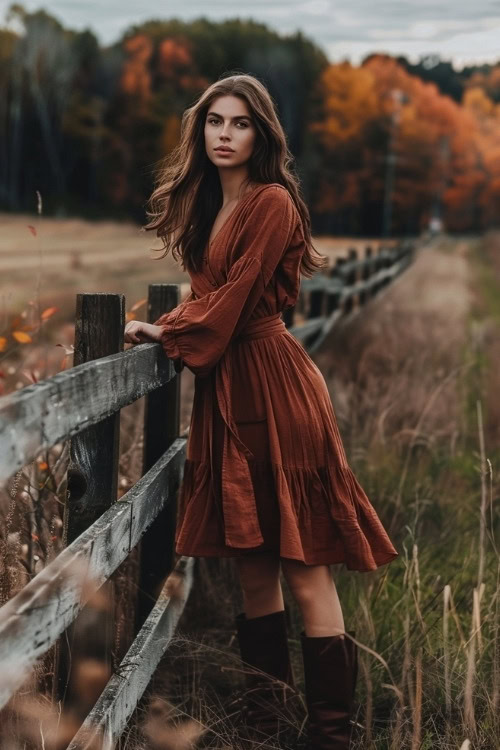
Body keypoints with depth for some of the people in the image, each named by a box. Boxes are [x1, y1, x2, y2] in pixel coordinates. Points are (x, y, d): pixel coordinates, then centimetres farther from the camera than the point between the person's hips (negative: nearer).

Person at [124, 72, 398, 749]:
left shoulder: (272, 203, -8)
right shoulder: (207, 207, 18)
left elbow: (230, 303, -10)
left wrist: (168, 332, 2)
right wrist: (168, 328, 6)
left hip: (273, 387, -8)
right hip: (227, 389, 8)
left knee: (304, 570, -7)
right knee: (252, 565, 11)